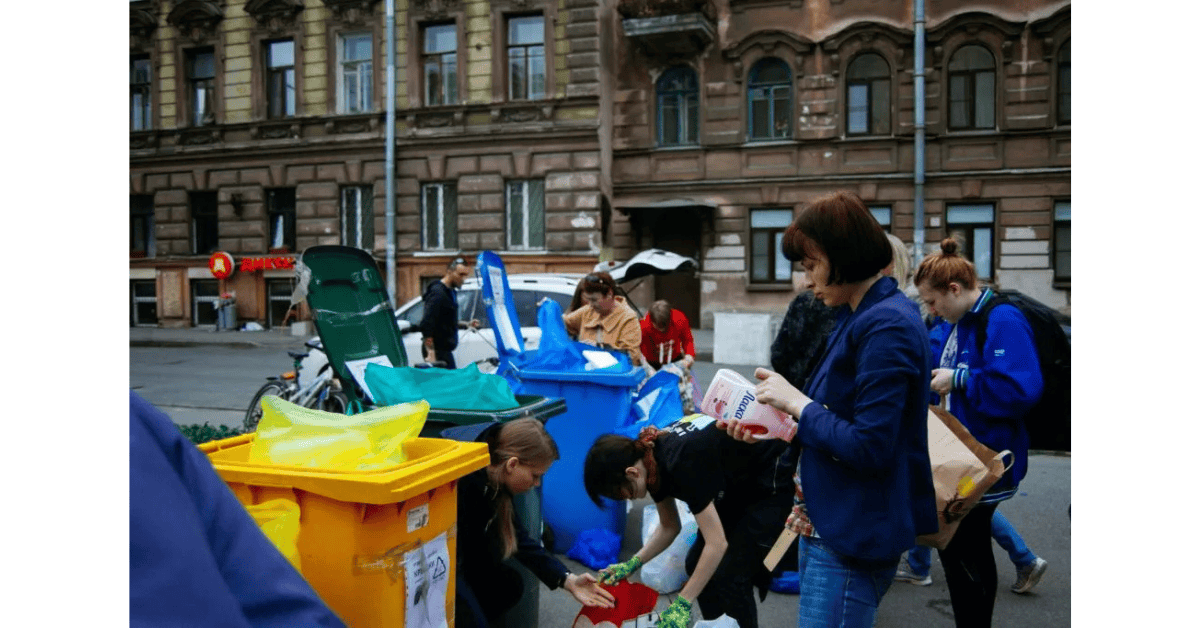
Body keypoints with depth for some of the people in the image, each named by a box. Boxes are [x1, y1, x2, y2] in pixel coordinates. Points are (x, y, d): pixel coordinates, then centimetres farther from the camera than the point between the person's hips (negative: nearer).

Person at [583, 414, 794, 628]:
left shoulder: (682, 464, -34)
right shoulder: (652, 461, -8)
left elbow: (717, 544, -31)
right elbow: (669, 527, 5)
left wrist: (682, 604, -27)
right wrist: (633, 563, -7)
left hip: (772, 483, -8)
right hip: (739, 486, 8)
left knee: (730, 576, -11)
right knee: (697, 564, 4)